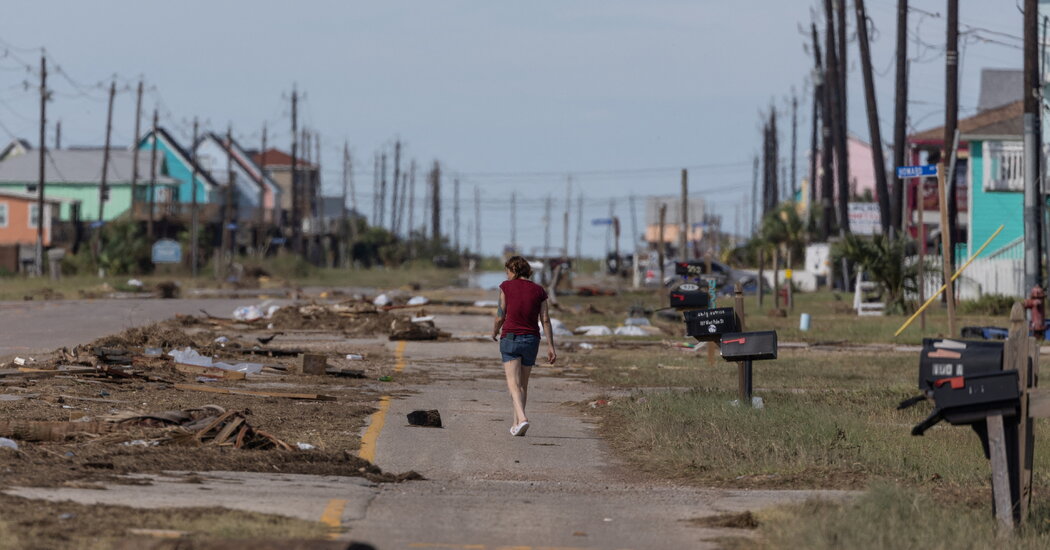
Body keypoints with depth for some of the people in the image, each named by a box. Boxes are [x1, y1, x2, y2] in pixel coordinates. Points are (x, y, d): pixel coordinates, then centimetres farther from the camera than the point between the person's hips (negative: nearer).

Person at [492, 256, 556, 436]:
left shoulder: (506, 286, -2)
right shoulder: (539, 291, 5)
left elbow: (500, 316, 2)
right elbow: (545, 320, 0)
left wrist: (495, 331, 22)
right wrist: (551, 346, 0)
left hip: (510, 338, -3)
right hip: (531, 340, 3)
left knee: (514, 384, -11)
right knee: (523, 384, 17)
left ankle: (522, 418, -32)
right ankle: (517, 424, 22)